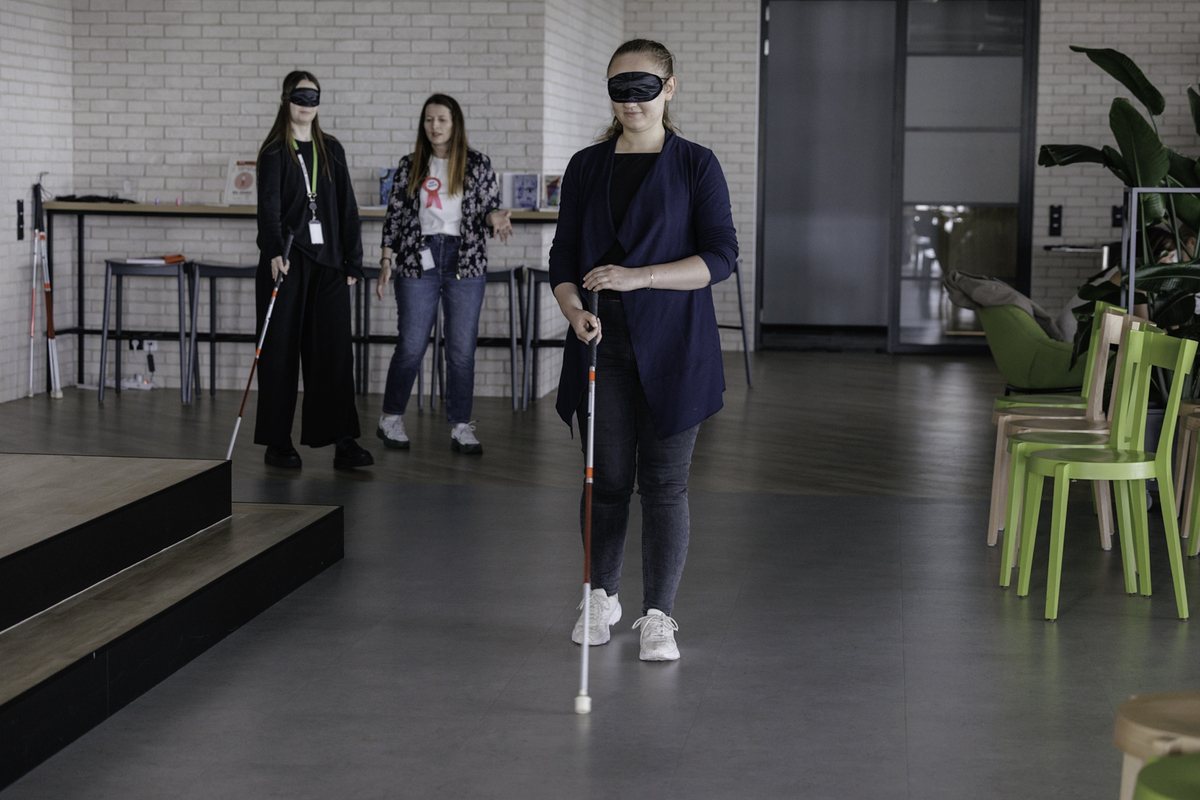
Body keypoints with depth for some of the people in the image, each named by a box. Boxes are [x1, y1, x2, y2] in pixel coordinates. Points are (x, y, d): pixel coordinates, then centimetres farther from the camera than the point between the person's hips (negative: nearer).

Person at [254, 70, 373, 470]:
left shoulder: (331, 149, 13)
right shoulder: (274, 152, -1)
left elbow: (347, 207, 14)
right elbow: (269, 205, -14)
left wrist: (353, 260, 9)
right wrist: (275, 251, -29)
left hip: (327, 261, 4)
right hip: (286, 261, -4)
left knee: (334, 349, -2)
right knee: (281, 350, 1)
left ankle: (343, 441, -2)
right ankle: (277, 443, 9)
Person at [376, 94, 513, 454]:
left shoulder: (477, 164, 4)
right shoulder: (410, 166, 7)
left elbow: (490, 207, 6)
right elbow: (395, 214, 8)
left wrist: (496, 218, -17)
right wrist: (386, 262, 4)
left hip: (464, 262, 0)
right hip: (419, 261, 0)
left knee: (462, 350, 1)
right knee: (411, 346, 1)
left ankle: (461, 428, 9)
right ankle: (391, 420, 17)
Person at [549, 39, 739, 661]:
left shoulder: (696, 166, -1)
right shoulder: (586, 167, 9)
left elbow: (721, 255, -8)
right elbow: (564, 256, 9)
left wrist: (640, 275, -19)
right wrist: (576, 312, -11)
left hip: (671, 351, -2)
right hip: (602, 347, 3)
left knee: (664, 482, -1)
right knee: (606, 477, 8)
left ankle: (658, 616, 7)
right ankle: (602, 597, 26)